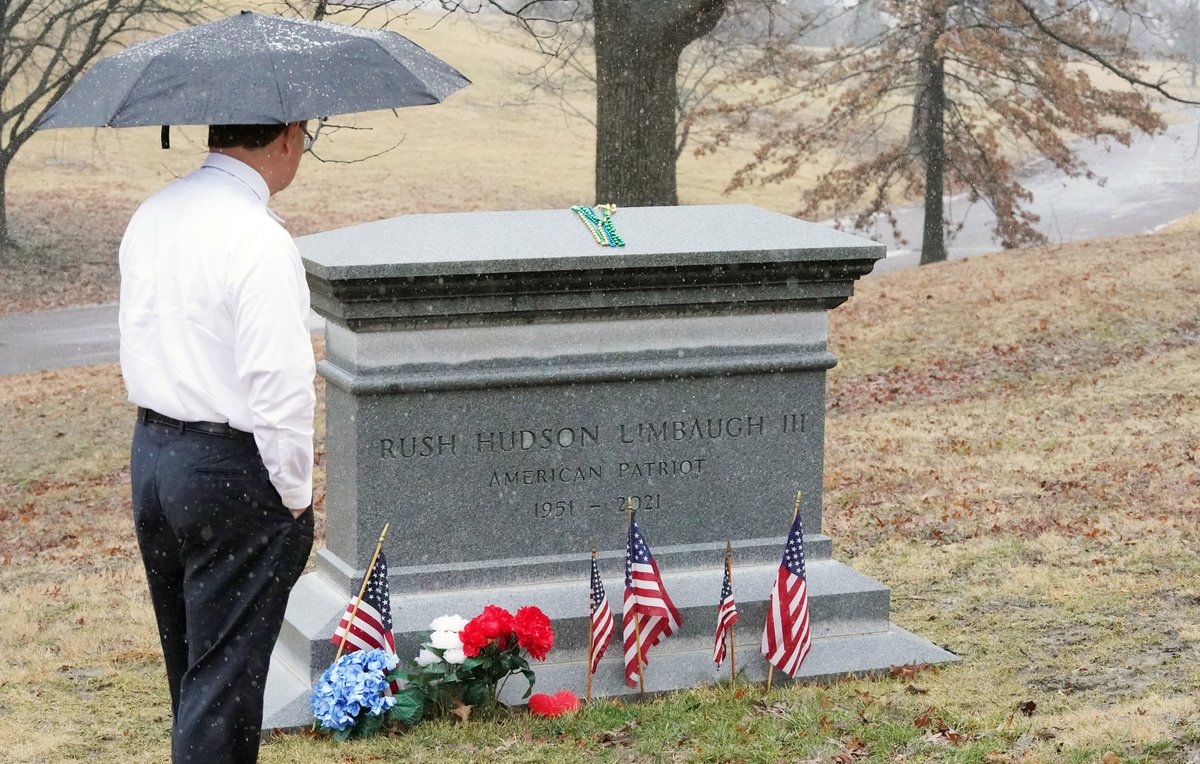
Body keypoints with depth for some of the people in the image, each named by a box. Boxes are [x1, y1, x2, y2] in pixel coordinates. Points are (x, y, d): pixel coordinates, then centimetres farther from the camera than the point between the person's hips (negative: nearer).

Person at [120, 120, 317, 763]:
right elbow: (280, 389, -21)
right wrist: (295, 494, -10)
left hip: (150, 452, 8)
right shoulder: (259, 241, -20)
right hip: (233, 472, -8)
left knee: (187, 667, 21)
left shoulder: (149, 218, 6)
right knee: (223, 679, 0)